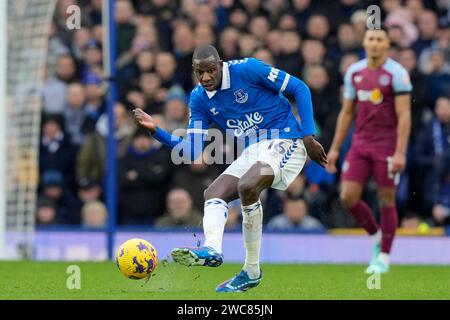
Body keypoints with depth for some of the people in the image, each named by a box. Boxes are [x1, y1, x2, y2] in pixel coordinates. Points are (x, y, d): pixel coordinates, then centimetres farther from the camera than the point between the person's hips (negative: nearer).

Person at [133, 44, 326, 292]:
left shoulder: (247, 69, -14)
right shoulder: (199, 99, 3)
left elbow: (300, 88, -7)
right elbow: (192, 152, 1)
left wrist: (308, 136, -11)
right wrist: (156, 131, -11)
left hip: (285, 141, -7)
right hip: (253, 151, 7)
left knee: (247, 186, -30)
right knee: (213, 194, -12)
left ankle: (252, 270, -23)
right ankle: (212, 249, -36)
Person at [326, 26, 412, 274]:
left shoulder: (397, 74, -9)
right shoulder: (354, 72, 8)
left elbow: (404, 116, -12)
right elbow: (346, 112, 15)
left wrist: (400, 153, -20)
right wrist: (335, 148, 12)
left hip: (387, 146, -5)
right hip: (360, 144, 5)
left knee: (386, 200, 0)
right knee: (348, 197, -4)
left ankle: (383, 257, 12)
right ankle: (376, 236, 21)